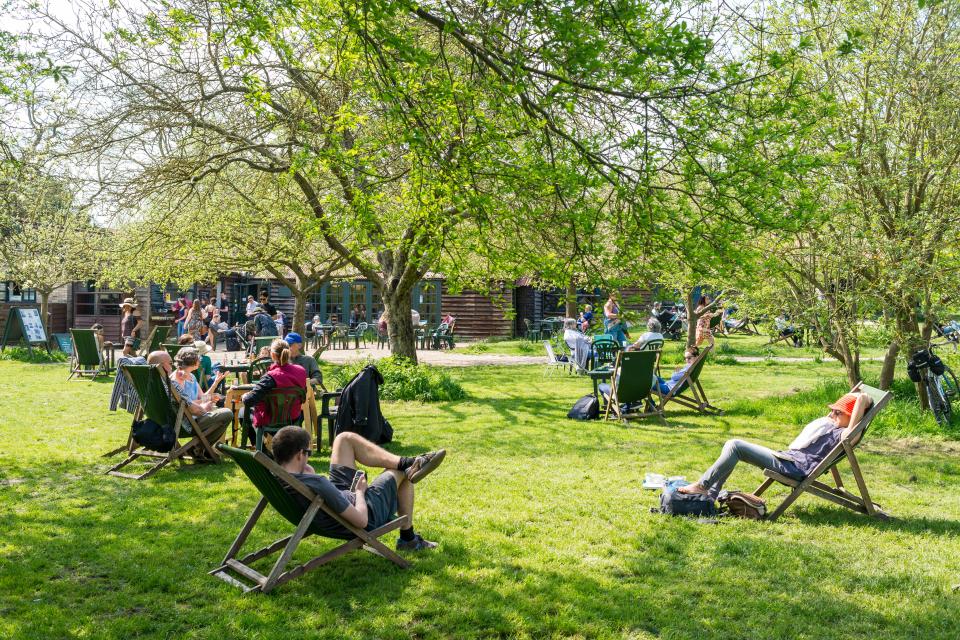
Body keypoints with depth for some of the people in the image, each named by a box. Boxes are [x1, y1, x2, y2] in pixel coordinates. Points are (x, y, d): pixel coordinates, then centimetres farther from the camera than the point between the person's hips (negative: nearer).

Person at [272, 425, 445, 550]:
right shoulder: (316, 484, -42)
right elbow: (362, 521, -34)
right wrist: (360, 491, -16)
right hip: (368, 511, -8)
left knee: (345, 439, 7)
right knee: (403, 473, 16)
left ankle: (407, 462, 5)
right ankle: (408, 538, 33)